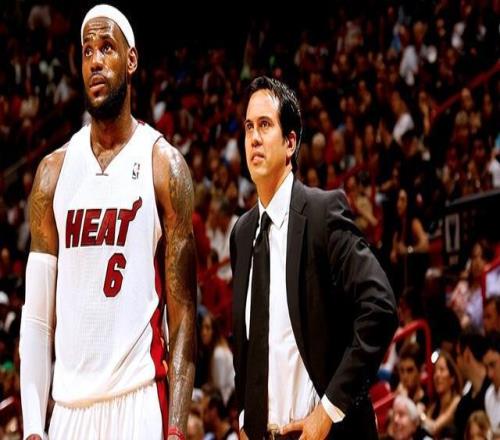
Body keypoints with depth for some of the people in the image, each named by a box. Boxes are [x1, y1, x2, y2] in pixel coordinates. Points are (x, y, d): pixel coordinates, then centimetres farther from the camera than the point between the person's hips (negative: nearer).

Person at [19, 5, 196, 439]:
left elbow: (183, 313, -2)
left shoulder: (164, 166, 0)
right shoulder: (54, 171, 9)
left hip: (139, 400, -3)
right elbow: (37, 315, 8)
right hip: (69, 404, 3)